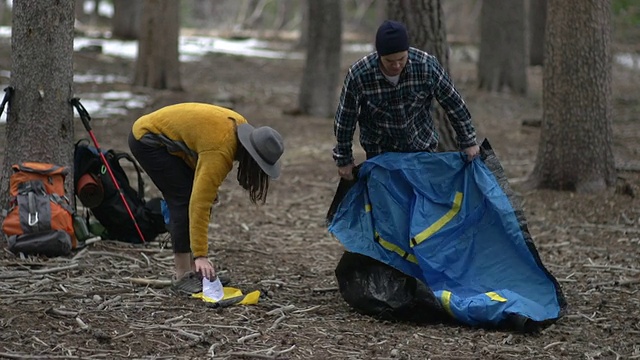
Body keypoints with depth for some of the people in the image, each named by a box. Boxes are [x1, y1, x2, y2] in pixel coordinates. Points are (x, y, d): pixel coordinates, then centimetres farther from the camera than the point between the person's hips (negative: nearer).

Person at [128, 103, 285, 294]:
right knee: (183, 199, -15)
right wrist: (200, 255, -35)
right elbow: (199, 204, -34)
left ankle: (193, 269, 7)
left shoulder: (240, 128, -7)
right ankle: (182, 275, -10)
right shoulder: (219, 152, -32)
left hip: (165, 138, 10)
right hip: (146, 140, -10)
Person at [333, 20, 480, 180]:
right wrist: (344, 159, -4)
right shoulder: (358, 75, -26)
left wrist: (468, 142, -2)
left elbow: (453, 103, -9)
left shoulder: (427, 66, -23)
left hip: (421, 144, 1)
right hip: (380, 149, -1)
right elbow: (345, 118, -11)